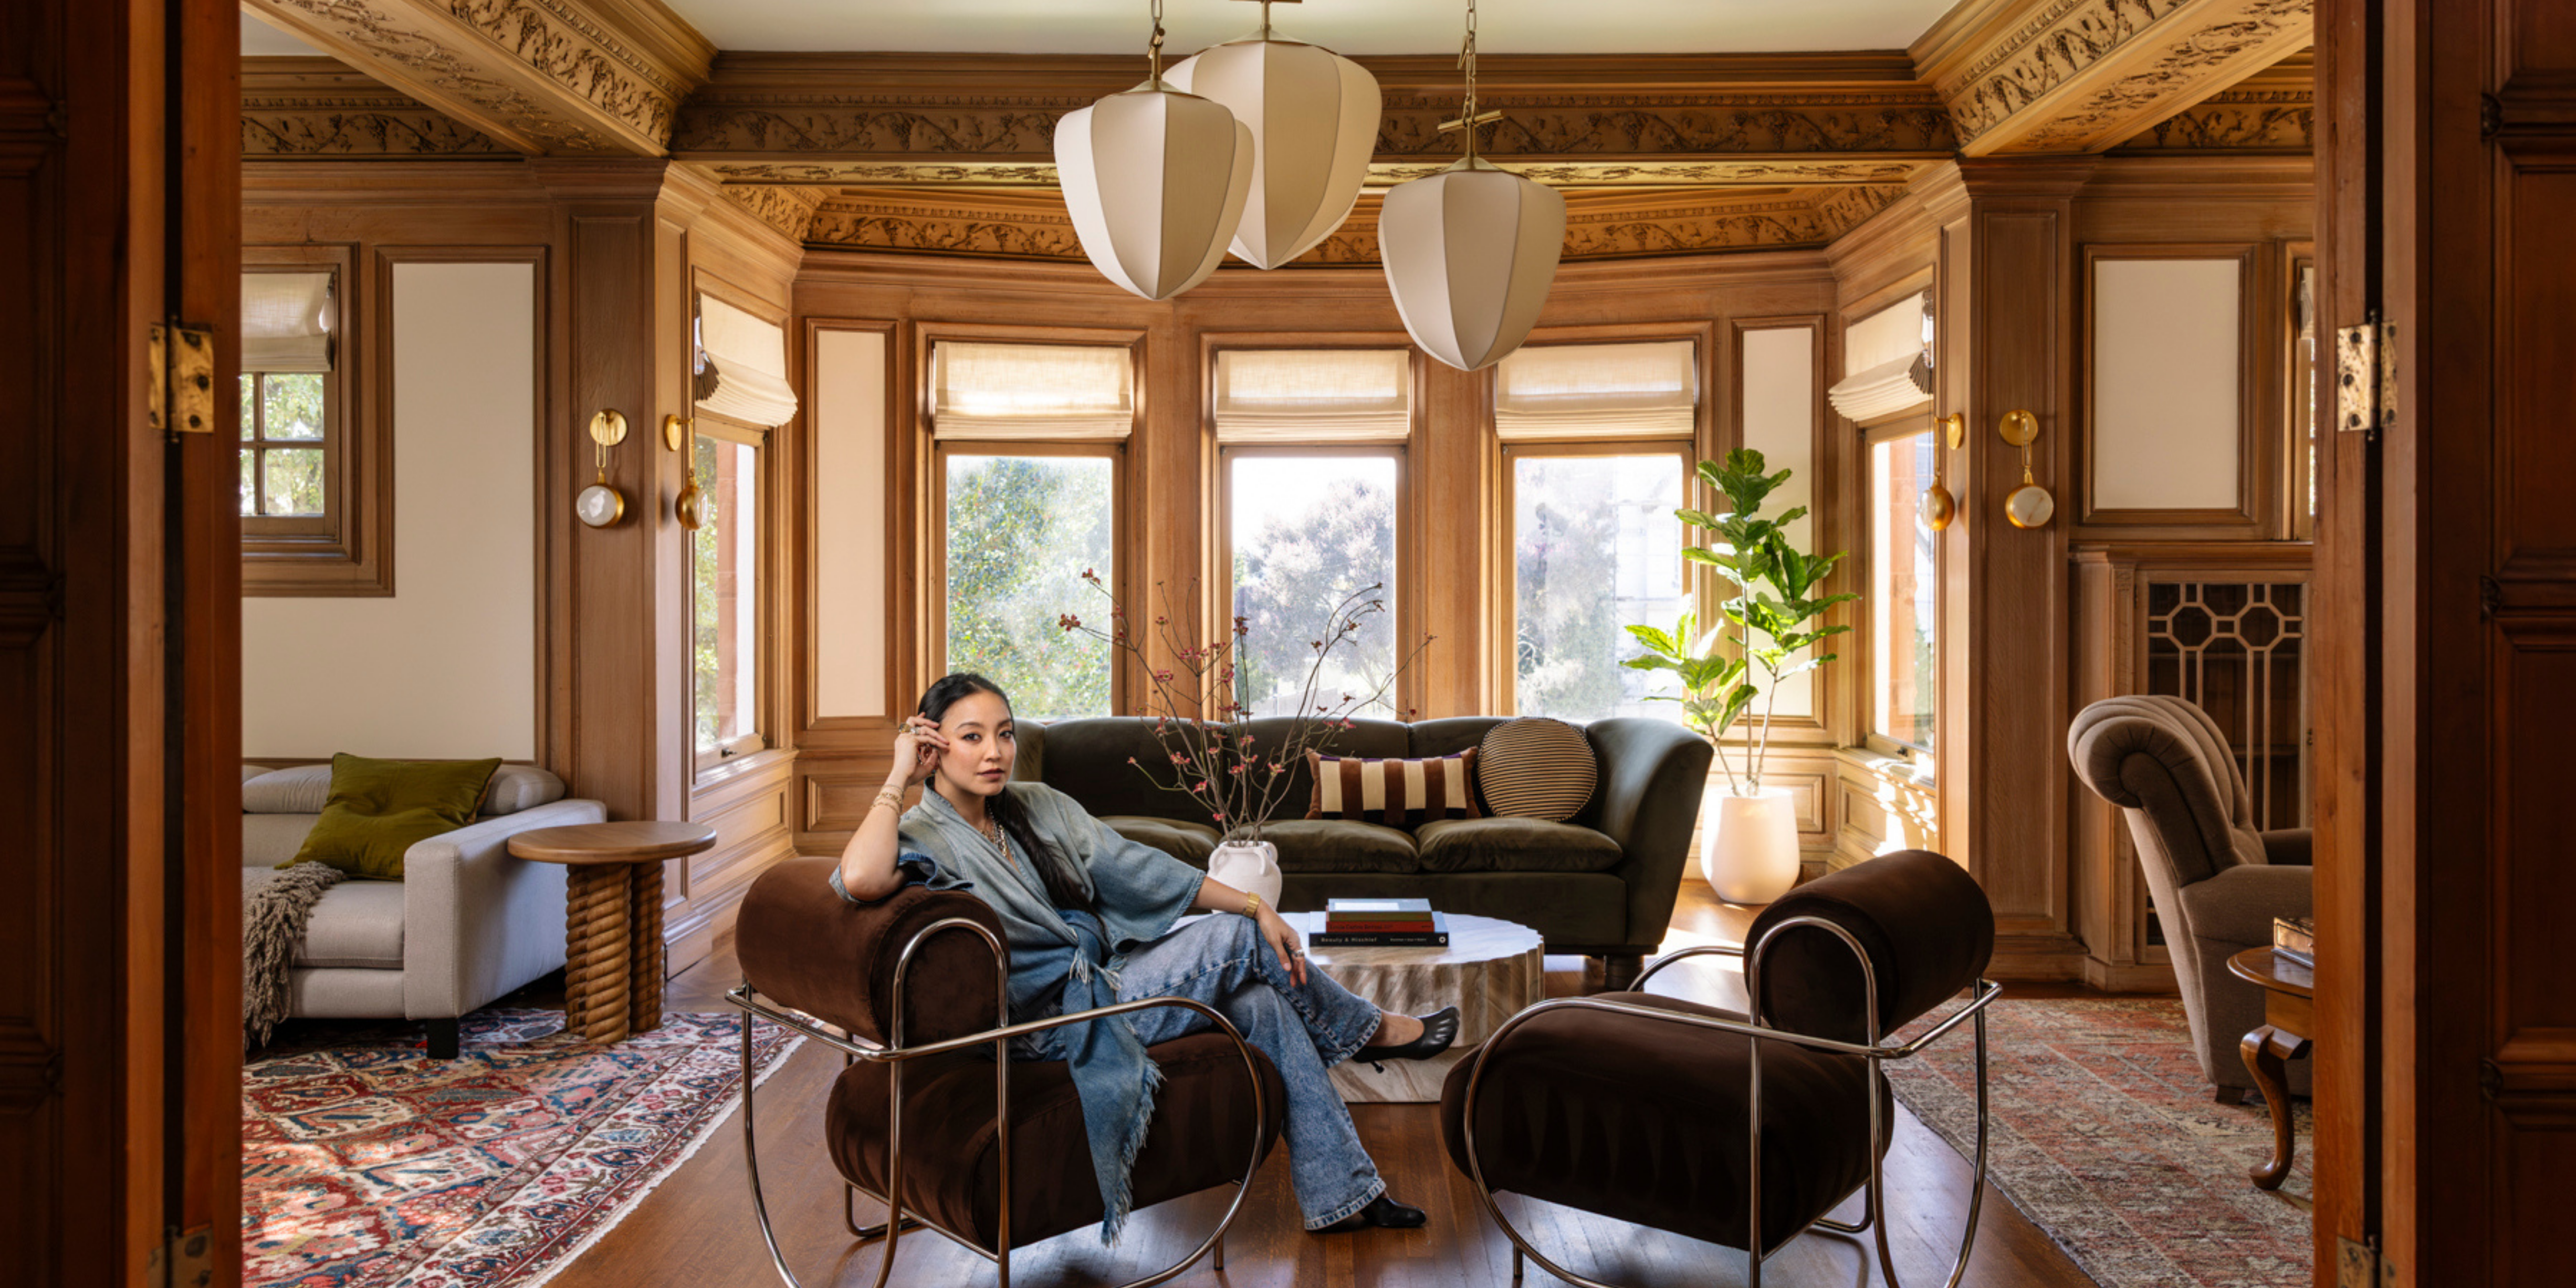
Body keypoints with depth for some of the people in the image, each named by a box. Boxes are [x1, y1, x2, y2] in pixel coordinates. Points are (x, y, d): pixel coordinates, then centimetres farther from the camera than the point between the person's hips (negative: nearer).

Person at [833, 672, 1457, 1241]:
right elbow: (861, 880, -37)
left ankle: (1343, 1195, 8)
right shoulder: (922, 838, -13)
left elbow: (1136, 868, 6)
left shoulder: (1038, 805, 8)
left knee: (1266, 1006, -5)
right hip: (1059, 1020, -7)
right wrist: (900, 778, -22)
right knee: (1237, 939, -9)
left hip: (1107, 976, 7)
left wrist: (1257, 906, -1)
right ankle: (1375, 1031, 16)